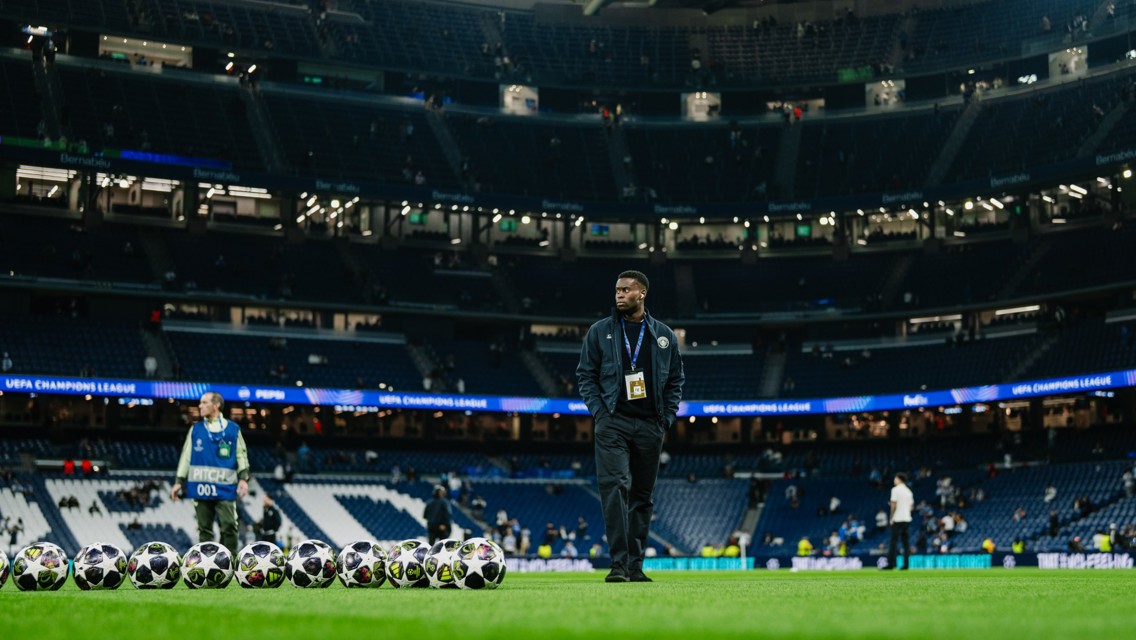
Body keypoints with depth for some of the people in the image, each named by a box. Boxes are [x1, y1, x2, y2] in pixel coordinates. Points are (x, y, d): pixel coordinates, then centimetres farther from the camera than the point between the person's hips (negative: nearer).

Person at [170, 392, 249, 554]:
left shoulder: (233, 429, 6)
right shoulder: (195, 429, 12)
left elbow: (241, 455, 5)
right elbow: (186, 456, 13)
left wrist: (243, 478, -7)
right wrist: (179, 481, 8)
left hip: (225, 488, -2)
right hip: (201, 487, 2)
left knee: (229, 527, -9)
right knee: (204, 528, 7)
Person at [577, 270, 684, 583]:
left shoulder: (664, 335, 10)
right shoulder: (599, 331, 6)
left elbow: (675, 380, 15)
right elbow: (585, 375, 7)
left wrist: (667, 418, 5)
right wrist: (599, 411, -4)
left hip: (650, 426, 3)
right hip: (612, 424, -2)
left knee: (643, 496, 6)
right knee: (615, 487, -17)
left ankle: (635, 566, 13)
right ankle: (618, 563, -18)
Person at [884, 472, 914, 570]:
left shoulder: (895, 489, -6)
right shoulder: (908, 491, 14)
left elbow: (894, 504, -11)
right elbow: (911, 505, 14)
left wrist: (891, 518, -6)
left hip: (898, 519, -6)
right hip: (907, 519, 6)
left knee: (893, 542, -6)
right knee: (906, 542, 6)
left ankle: (891, 564, -10)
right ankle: (906, 564, 3)